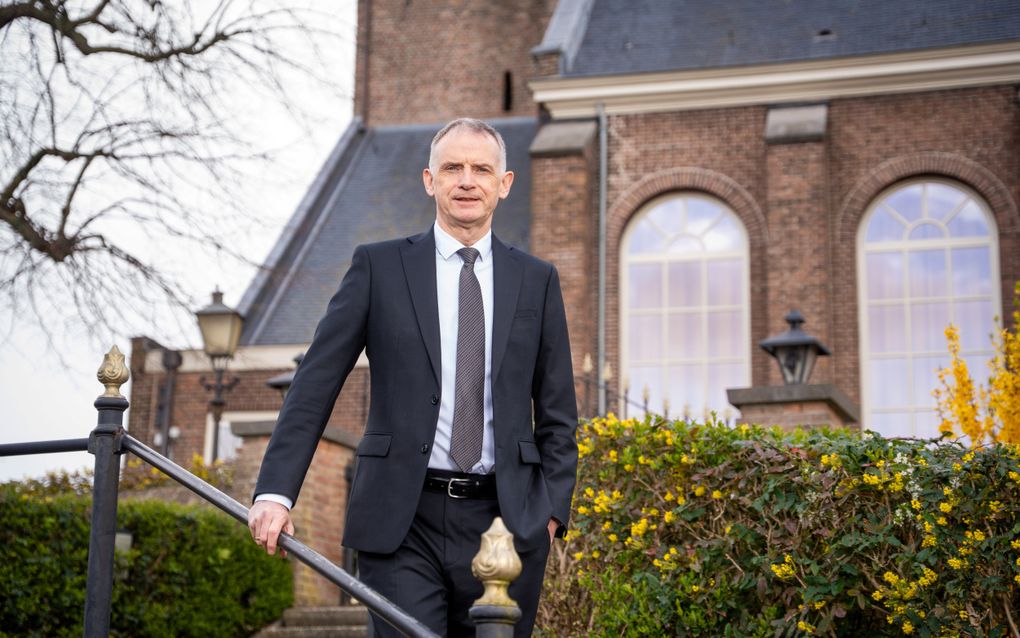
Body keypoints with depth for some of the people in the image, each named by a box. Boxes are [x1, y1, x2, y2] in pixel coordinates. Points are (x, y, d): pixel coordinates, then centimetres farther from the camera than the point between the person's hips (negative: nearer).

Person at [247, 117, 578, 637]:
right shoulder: (379, 267, 5)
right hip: (402, 523, -2)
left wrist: (552, 510, 3)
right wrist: (276, 491, -8)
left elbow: (557, 413, 14)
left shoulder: (537, 280, 11)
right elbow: (314, 385, 1)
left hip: (504, 521, 2)